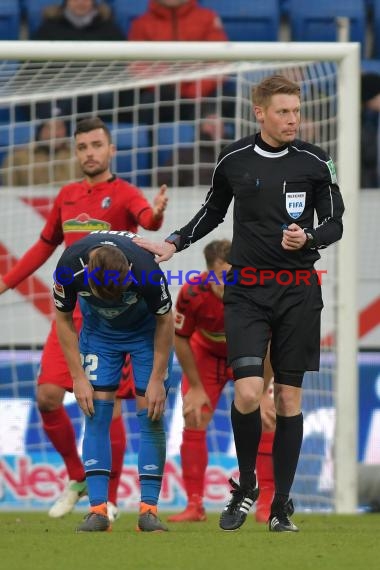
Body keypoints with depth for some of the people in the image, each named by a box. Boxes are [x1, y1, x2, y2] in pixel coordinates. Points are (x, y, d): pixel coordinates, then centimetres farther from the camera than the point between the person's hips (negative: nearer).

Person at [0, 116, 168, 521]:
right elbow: (45, 245, 25)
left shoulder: (123, 194, -5)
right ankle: (77, 478, 18)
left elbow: (147, 219, -28)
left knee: (109, 406, -4)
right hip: (71, 312, 5)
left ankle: (108, 499, 9)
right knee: (47, 397, -3)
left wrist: (156, 214, -51)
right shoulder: (67, 196, 12)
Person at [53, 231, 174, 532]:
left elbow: (165, 320, -19)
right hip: (98, 331, 2)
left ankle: (149, 508, -7)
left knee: (152, 414, -10)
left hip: (147, 328, -2)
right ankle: (98, 510, -12)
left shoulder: (146, 270, -37)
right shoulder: (70, 268, -32)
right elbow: (63, 318, -12)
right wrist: (78, 377, -13)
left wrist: (157, 379, -16)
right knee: (96, 411, -10)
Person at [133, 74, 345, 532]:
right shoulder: (234, 160, 1)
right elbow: (213, 212, 17)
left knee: (288, 399, 3)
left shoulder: (314, 162, -3)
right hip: (246, 289, 0)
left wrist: (309, 238, -17)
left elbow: (335, 222, 3)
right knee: (248, 392, -15)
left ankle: (282, 505, 14)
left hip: (298, 292, 0)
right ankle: (245, 486, 9)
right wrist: (173, 244, 7)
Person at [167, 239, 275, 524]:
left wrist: (260, 392, -19)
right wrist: (195, 388, -13)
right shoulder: (192, 294, -33)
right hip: (207, 354, 1)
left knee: (266, 420, -12)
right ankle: (195, 505, 4)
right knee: (194, 421, -6)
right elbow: (181, 339, -16)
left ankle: (267, 505, -3)